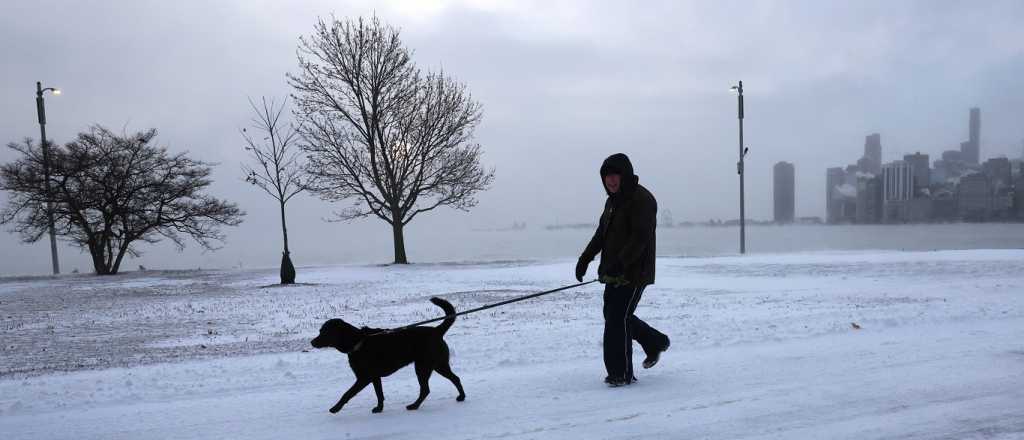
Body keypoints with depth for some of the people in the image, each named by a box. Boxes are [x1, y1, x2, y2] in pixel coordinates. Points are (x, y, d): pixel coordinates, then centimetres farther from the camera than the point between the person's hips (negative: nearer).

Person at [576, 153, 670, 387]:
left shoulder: (642, 199, -14)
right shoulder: (613, 200, 16)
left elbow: (640, 238, -23)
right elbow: (602, 233, 21)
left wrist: (620, 262, -32)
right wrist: (586, 258, 11)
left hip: (635, 273, -10)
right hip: (615, 273, 10)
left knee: (617, 319, -9)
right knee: (612, 315, 17)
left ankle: (622, 373, 3)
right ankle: (656, 343, 37)